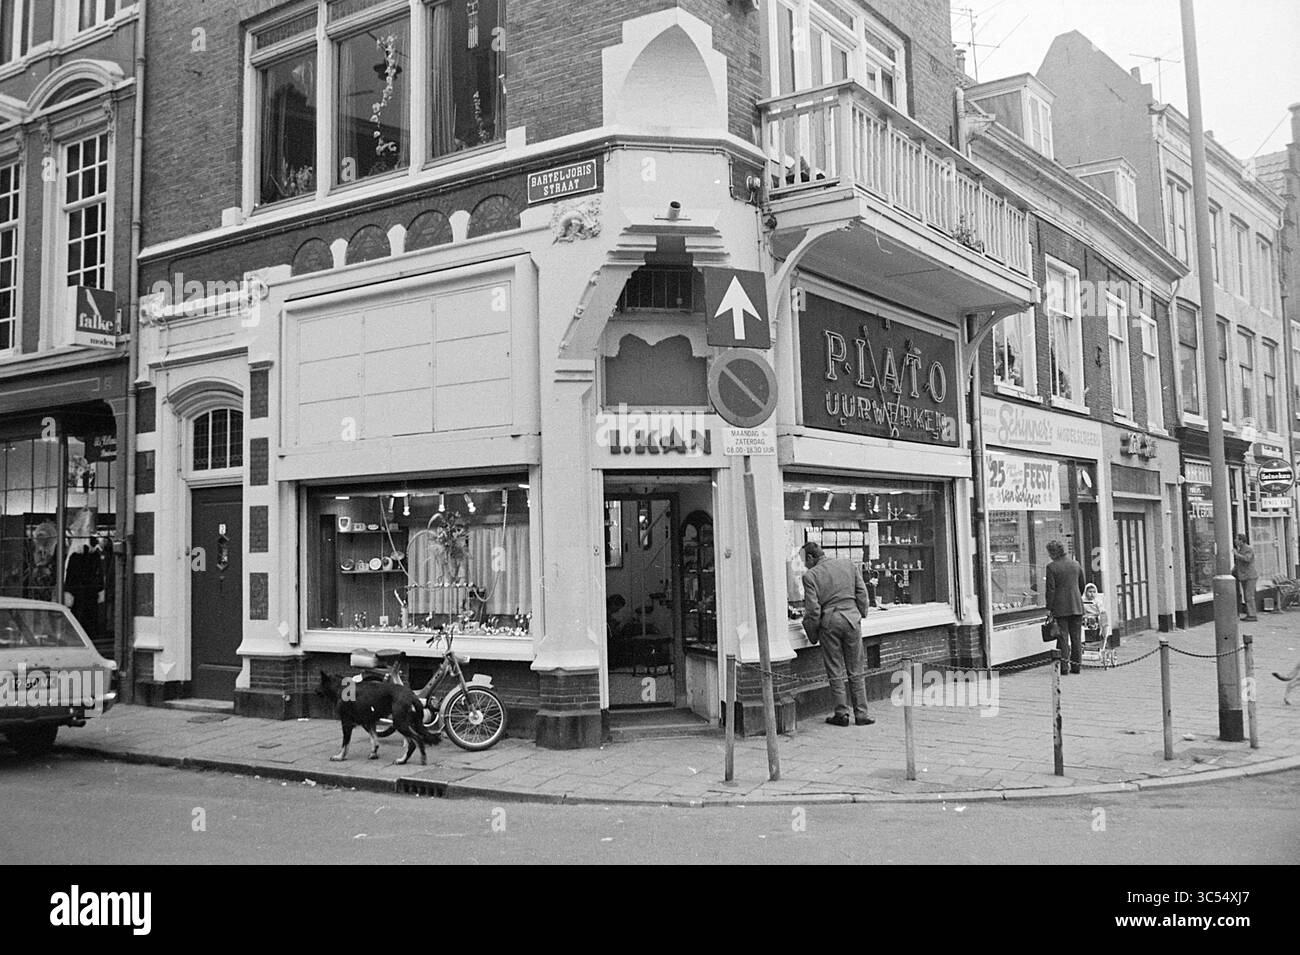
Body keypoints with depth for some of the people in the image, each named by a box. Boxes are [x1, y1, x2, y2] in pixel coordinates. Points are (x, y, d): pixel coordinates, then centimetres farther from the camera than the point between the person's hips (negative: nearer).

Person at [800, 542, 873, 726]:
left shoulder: (810, 575, -7)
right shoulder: (848, 564, 6)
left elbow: (813, 610, -9)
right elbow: (862, 593, 7)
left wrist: (812, 635, 2)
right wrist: (861, 615, 18)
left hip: (829, 623, -3)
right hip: (852, 618, 3)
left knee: (836, 672, 8)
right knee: (856, 671, 10)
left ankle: (842, 714, 11)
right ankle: (861, 714, 12)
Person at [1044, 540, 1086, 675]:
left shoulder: (1051, 567, -11)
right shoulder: (1075, 564, 6)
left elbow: (1051, 589, -12)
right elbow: (1082, 584, 14)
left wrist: (1049, 608, -7)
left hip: (1060, 607, -5)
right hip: (1077, 606, 5)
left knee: (1063, 637, 0)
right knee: (1076, 637, 10)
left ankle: (1064, 666, -1)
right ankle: (1076, 665, 14)